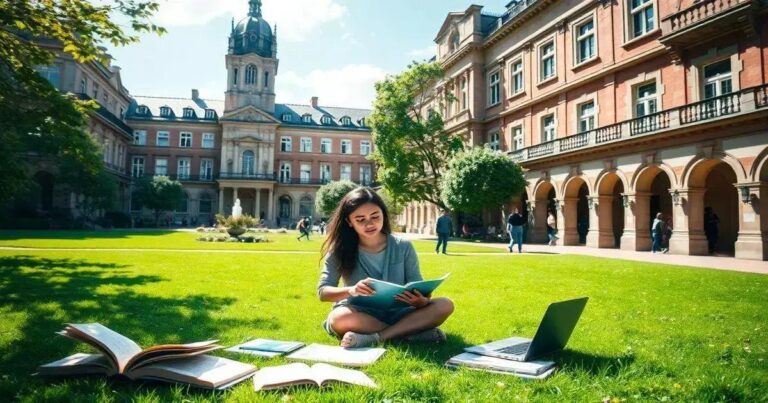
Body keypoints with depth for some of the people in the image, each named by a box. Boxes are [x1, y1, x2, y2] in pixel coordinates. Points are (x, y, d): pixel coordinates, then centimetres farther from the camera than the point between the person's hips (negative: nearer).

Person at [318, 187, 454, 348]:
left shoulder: (403, 247, -1)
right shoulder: (340, 250, -4)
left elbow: (418, 290, -2)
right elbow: (323, 291, -10)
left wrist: (421, 301, -27)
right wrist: (351, 290, -31)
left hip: (397, 314, 2)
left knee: (444, 305, -22)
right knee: (340, 318, -36)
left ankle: (374, 337, -31)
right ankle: (411, 331, -26)